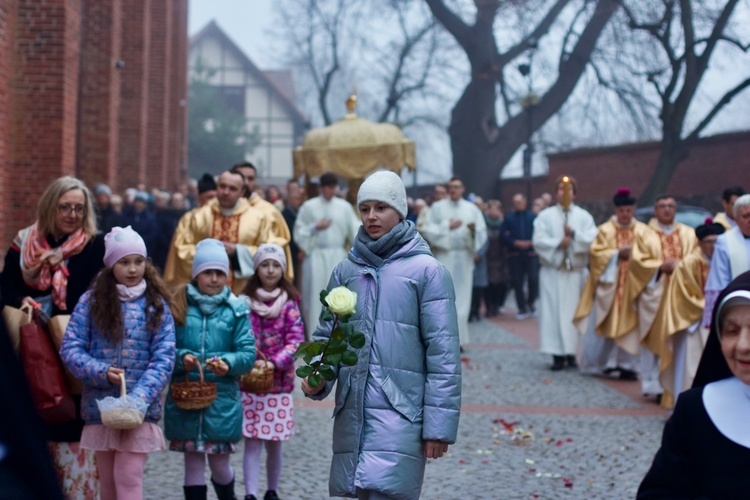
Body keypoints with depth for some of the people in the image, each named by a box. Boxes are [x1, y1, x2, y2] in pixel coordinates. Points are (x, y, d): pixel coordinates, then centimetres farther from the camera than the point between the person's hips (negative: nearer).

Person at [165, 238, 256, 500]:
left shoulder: (236, 309, 0)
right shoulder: (179, 307, 1)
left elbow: (248, 352, -3)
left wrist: (228, 363, -22)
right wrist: (181, 358, -18)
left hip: (222, 399, 0)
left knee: (219, 462, 8)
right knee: (193, 462, 7)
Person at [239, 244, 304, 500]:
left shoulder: (289, 303, 2)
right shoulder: (244, 302, 2)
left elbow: (296, 339, -5)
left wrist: (275, 363, -17)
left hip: (279, 383, 1)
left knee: (273, 443, 8)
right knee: (252, 442, -4)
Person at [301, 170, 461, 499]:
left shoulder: (426, 270, -2)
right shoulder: (346, 270, 11)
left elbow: (443, 352, -5)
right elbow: (327, 335, 16)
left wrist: (439, 425, -9)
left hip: (401, 410, -4)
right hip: (352, 409, 5)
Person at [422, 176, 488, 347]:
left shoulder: (472, 208, 11)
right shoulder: (437, 207, 6)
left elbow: (482, 232, 5)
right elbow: (428, 230, -2)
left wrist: (474, 229, -16)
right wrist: (447, 227, -11)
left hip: (464, 258, 2)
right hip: (444, 257, -2)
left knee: (462, 297, 1)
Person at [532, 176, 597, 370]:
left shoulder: (584, 216, 9)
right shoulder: (545, 216, 6)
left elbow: (593, 239, -3)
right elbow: (538, 240, -4)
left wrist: (574, 234, -16)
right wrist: (557, 244, -17)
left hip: (577, 271, 1)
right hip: (553, 271, -1)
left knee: (574, 311, 0)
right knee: (554, 311, -6)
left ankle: (571, 353, 5)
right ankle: (558, 354, -5)